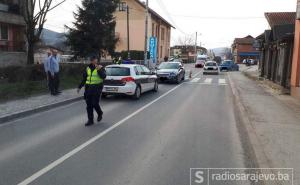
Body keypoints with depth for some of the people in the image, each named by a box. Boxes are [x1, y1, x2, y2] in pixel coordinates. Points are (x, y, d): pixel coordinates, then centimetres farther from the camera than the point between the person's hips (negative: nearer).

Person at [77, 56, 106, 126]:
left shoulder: (100, 68, -2)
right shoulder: (88, 68, 12)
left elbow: (104, 76, -17)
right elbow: (84, 79, 18)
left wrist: (99, 70, -29)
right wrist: (80, 87, 16)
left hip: (97, 88, -5)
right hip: (88, 88, 5)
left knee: (95, 103, -7)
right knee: (89, 105, 4)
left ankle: (100, 113, 25)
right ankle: (90, 120, 14)